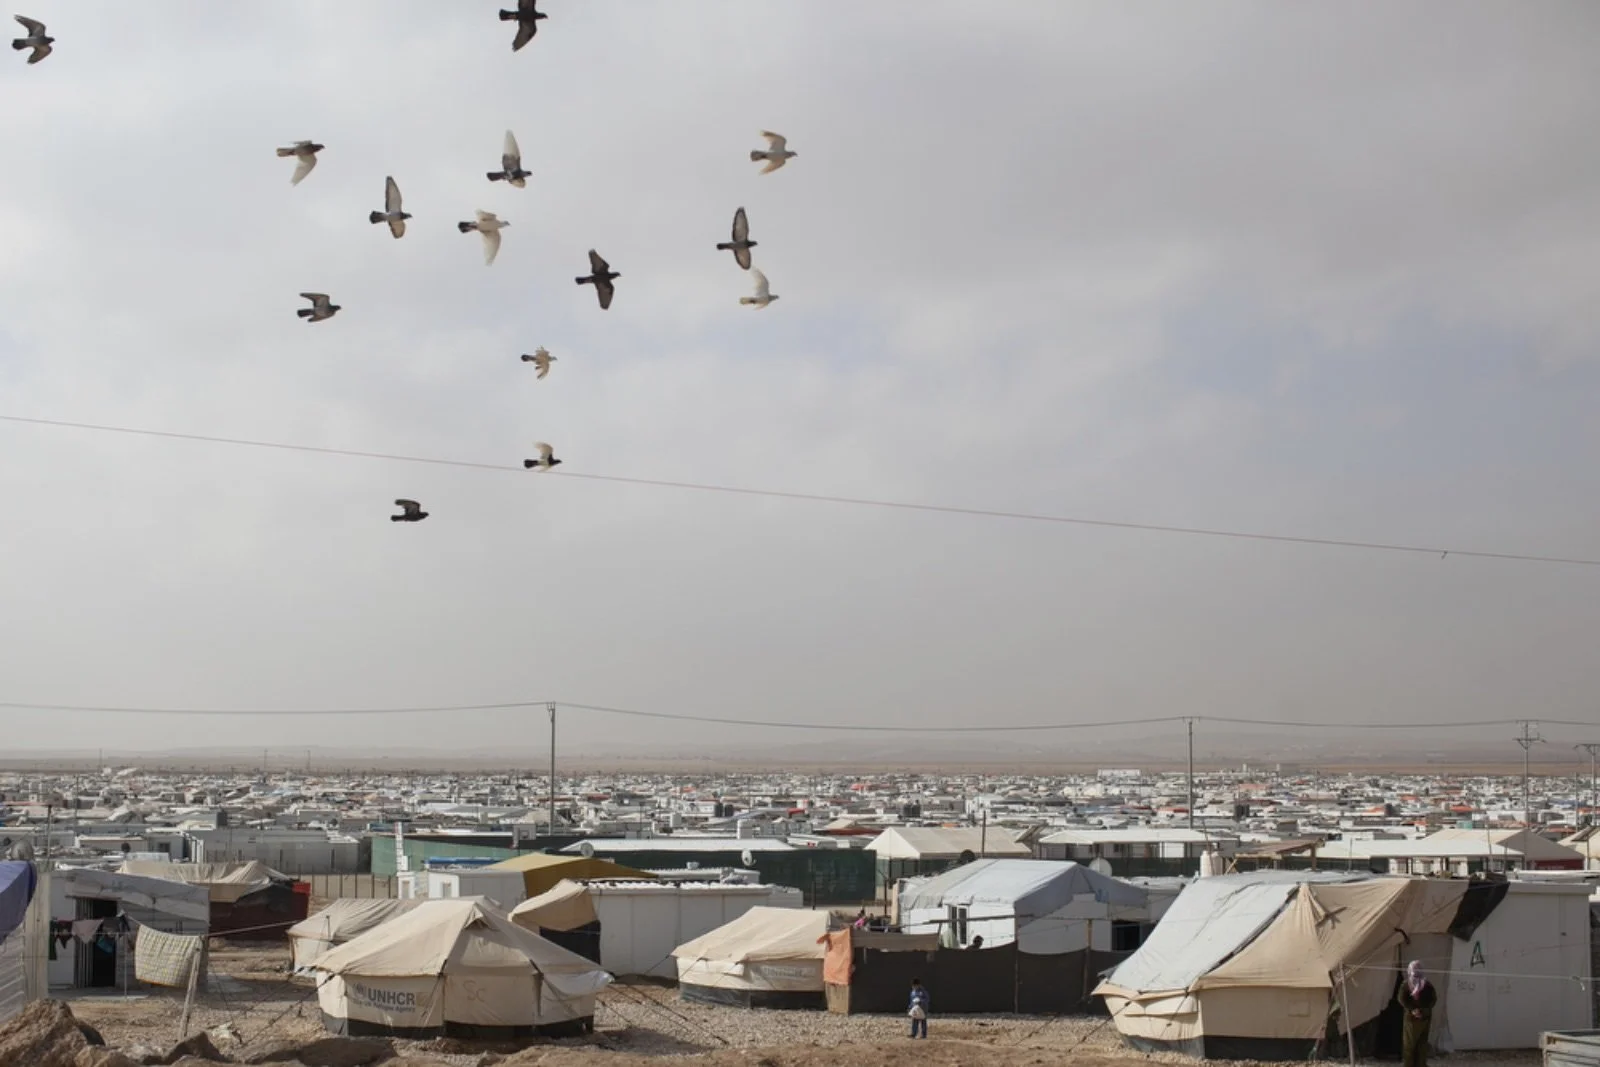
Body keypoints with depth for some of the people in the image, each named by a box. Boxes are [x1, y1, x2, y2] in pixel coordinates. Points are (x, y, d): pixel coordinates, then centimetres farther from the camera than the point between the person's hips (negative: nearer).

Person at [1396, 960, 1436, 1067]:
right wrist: (1412, 1010, -17)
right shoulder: (1406, 984, 0)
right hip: (1411, 1017, 0)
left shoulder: (1427, 984, 2)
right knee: (1409, 1043, 3)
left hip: (1424, 1017, 0)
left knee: (1422, 1043, 8)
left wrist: (1425, 1010, -15)